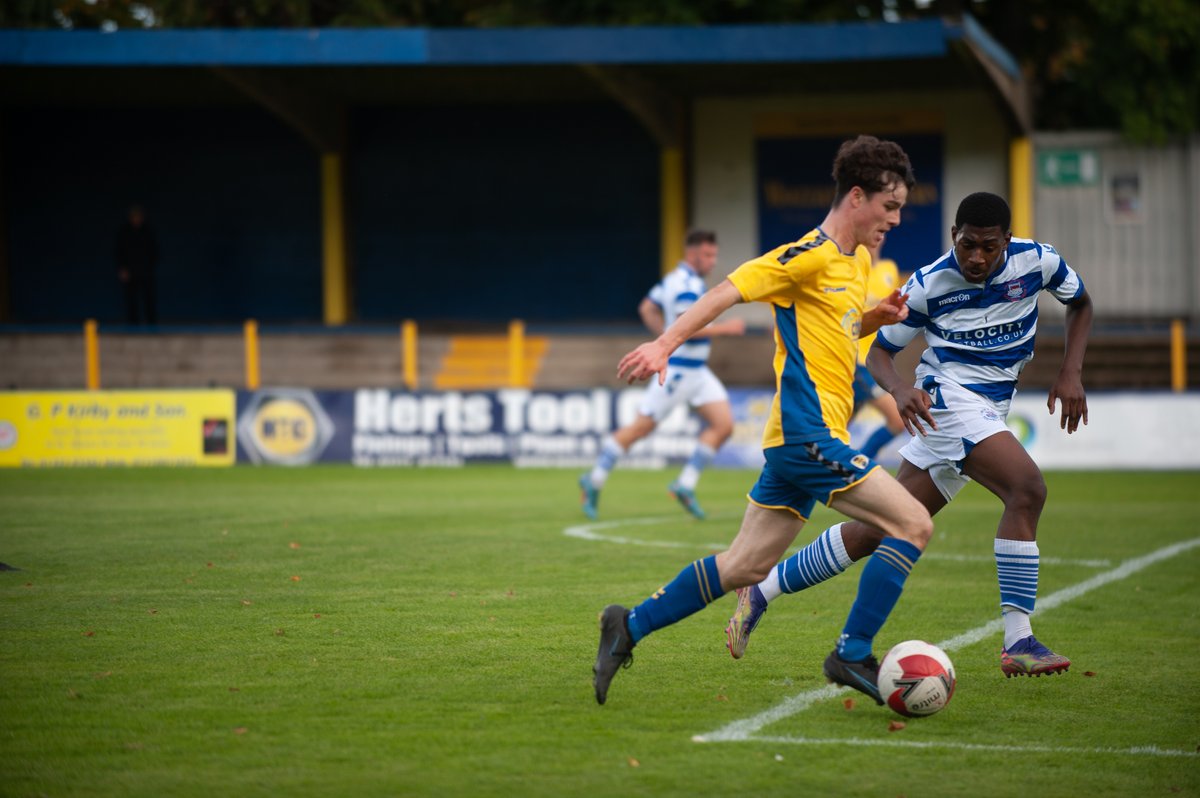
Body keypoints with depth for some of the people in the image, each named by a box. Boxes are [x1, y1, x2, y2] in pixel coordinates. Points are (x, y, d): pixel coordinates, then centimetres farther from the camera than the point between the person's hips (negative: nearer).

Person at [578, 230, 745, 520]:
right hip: (678, 369, -10)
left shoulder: (677, 278, 13)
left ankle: (685, 485, 3)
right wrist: (724, 328, -20)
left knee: (723, 425, 0)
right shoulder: (687, 285, -18)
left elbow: (647, 308, 21)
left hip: (696, 371, 10)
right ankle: (594, 480, 10)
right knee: (641, 427, -2)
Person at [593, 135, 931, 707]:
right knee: (913, 525, -11)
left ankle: (630, 627, 15)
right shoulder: (811, 254, -12)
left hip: (797, 441, 10)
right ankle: (852, 654, -7)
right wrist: (664, 346, -22)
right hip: (809, 433, -10)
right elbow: (728, 292, -15)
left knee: (744, 567, 11)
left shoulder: (859, 261, 17)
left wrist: (877, 317, 10)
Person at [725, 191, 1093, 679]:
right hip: (947, 399, -5)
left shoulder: (1037, 261, -4)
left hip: (989, 413, 5)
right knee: (1028, 487, -28)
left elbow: (1080, 304, 16)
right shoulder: (929, 285, -11)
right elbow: (879, 351, -1)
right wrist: (898, 389, -24)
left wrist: (1071, 373, 1)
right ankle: (1018, 643, -28)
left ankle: (764, 589, 17)